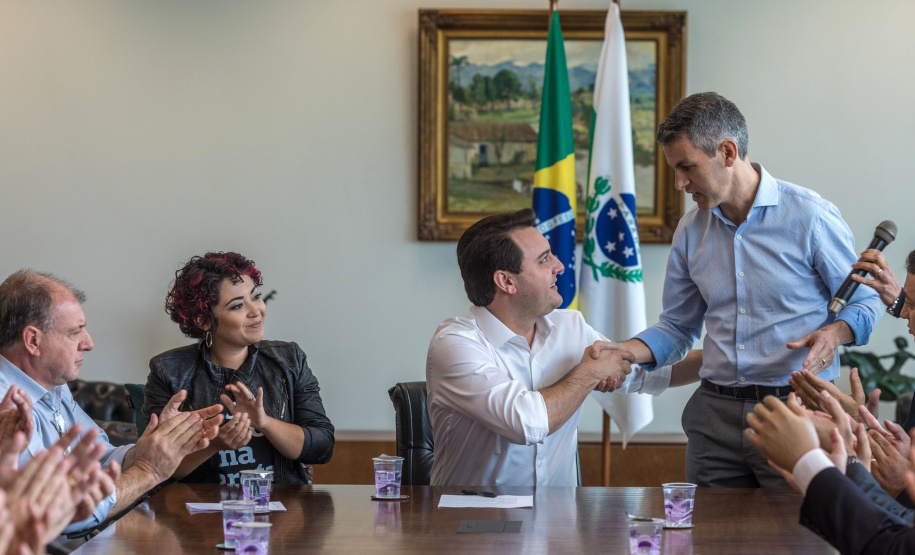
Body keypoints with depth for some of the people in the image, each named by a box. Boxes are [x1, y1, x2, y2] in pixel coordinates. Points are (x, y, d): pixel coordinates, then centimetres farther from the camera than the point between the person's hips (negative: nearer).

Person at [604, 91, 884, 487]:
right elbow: (678, 326, 17)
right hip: (716, 414, 5)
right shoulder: (691, 231, 10)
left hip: (794, 410, -4)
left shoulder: (810, 216, -6)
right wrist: (624, 353, -1)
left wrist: (833, 334, -19)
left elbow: (864, 303, 1)